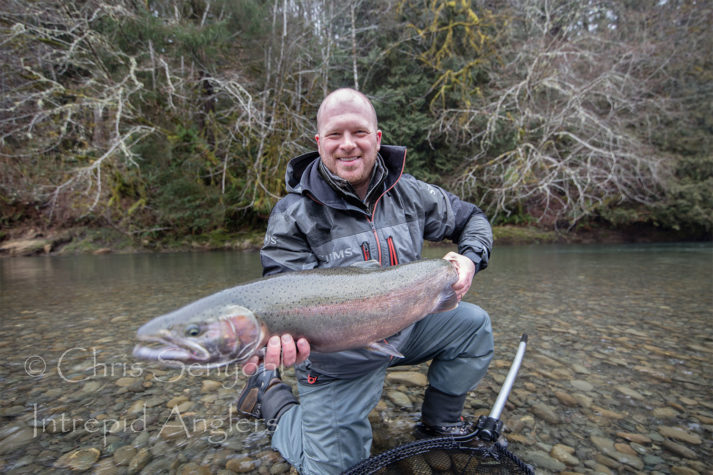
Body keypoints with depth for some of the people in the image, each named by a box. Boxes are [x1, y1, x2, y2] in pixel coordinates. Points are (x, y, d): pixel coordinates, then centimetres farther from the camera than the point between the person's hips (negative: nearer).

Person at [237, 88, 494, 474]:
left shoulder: (408, 193, -7)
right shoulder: (292, 215, -19)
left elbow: (471, 219, 7)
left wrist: (471, 257, -14)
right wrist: (279, 340, -43)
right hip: (335, 362, -4)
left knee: (473, 323, -4)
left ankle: (439, 420, 18)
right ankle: (272, 397, 27)